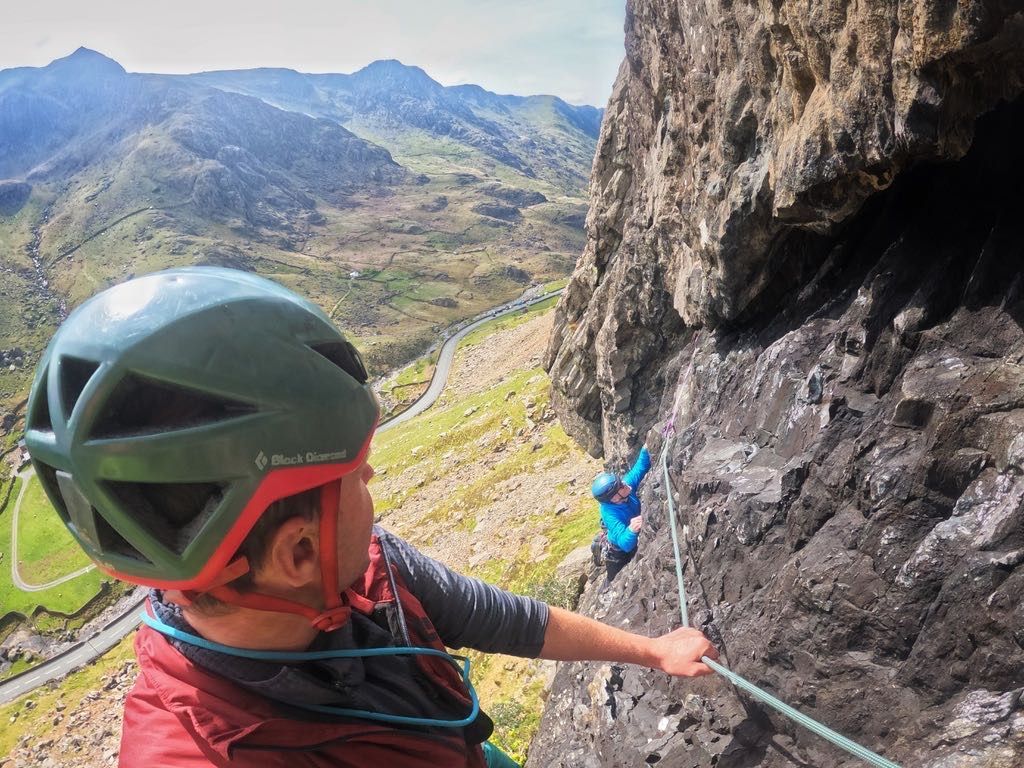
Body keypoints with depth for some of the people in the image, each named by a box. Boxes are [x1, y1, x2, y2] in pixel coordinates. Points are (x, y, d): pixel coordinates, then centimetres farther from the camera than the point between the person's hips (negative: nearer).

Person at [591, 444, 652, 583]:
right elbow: (625, 544, -50)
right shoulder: (610, 514, -43)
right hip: (617, 551, -5)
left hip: (634, 542, 6)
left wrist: (646, 450, -32)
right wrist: (632, 530, -71)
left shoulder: (627, 483, -27)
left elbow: (641, 466, -14)